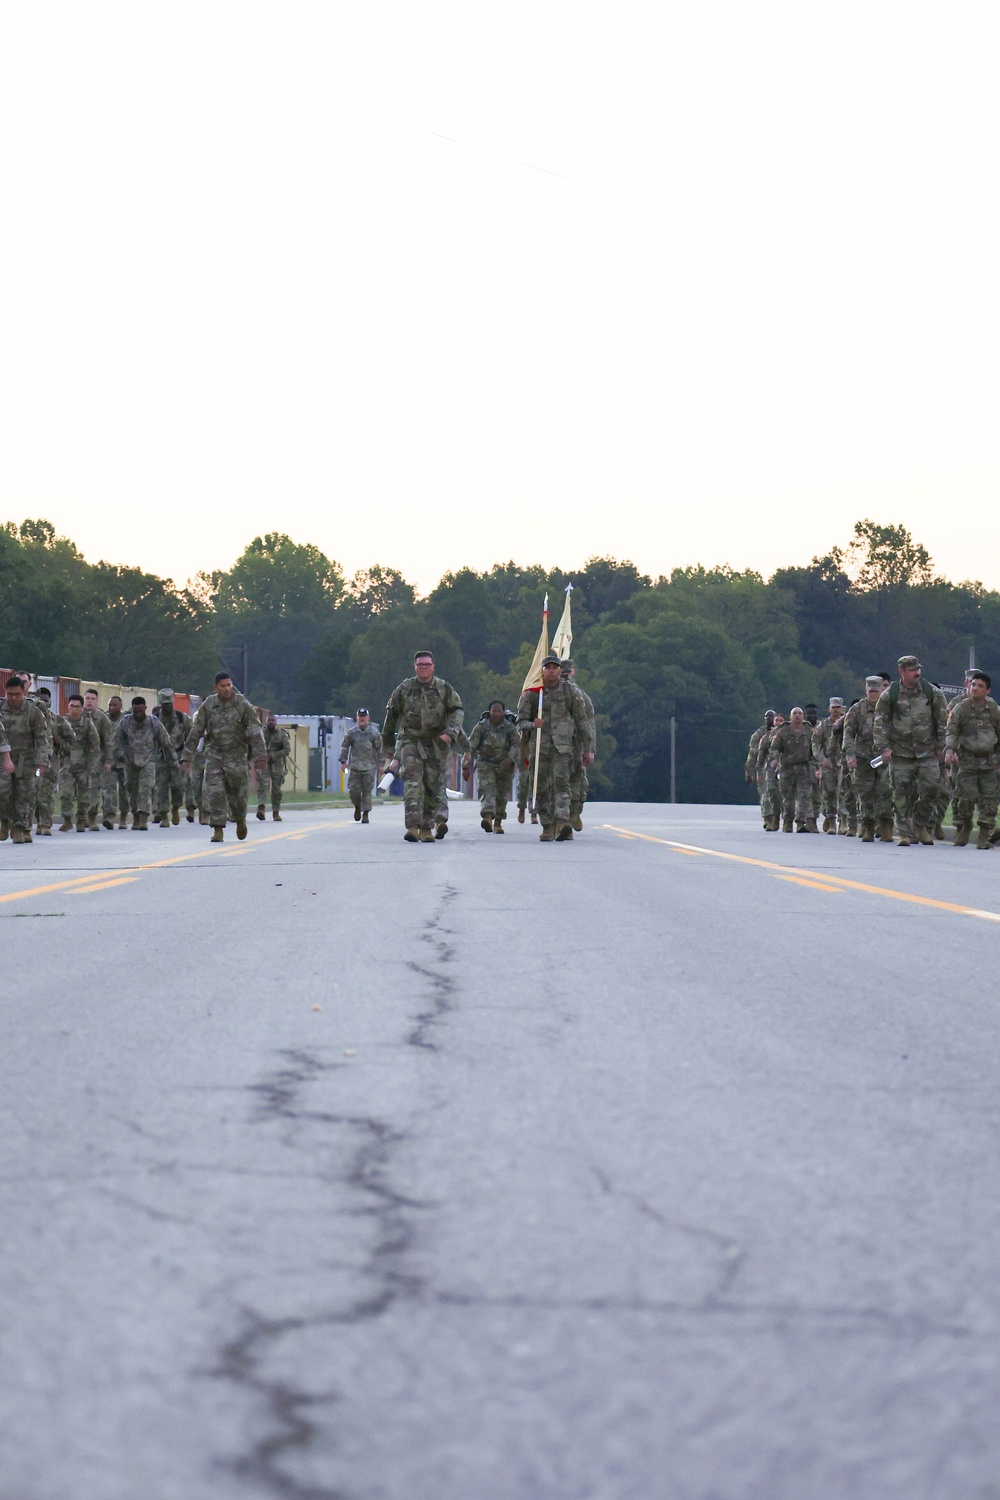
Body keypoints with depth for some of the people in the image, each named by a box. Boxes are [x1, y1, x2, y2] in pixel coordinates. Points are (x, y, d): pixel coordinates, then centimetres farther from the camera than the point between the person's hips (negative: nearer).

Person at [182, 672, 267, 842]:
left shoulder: (243, 704, -7)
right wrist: (187, 756, -4)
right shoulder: (208, 705, -2)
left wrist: (260, 756, -18)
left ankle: (240, 820, 35)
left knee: (237, 793, 5)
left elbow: (255, 732, -10)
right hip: (214, 753, 1)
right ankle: (218, 830, -6)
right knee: (214, 791, -11)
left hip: (236, 754, -1)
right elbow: (195, 731, 1)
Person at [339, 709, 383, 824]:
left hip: (369, 767, -1)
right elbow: (344, 746, 12)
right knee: (353, 790, 0)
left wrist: (380, 764, 5)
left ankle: (365, 814, 2)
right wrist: (343, 760, 4)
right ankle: (357, 807, 27)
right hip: (355, 766, 1)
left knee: (367, 791, -4)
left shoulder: (374, 732, 1)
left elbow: (380, 748, 7)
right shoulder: (351, 732, 4)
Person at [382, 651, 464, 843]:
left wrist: (450, 731, -15)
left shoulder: (444, 689, 5)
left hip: (436, 743, 1)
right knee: (412, 780, -17)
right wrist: (388, 743, 18)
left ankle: (426, 828, 11)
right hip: (410, 741, -1)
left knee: (433, 784, 1)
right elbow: (391, 714, 15)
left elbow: (458, 710, 3)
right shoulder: (404, 689, 6)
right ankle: (413, 825, -25)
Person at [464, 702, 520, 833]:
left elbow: (516, 744, -5)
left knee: (502, 795, 7)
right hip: (485, 764, -2)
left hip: (505, 765, 2)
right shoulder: (481, 727, -5)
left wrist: (510, 759, -24)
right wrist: (466, 766, -10)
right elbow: (471, 747, -5)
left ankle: (498, 823, 20)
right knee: (487, 790, -20)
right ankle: (487, 816, -38)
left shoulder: (510, 728, -2)